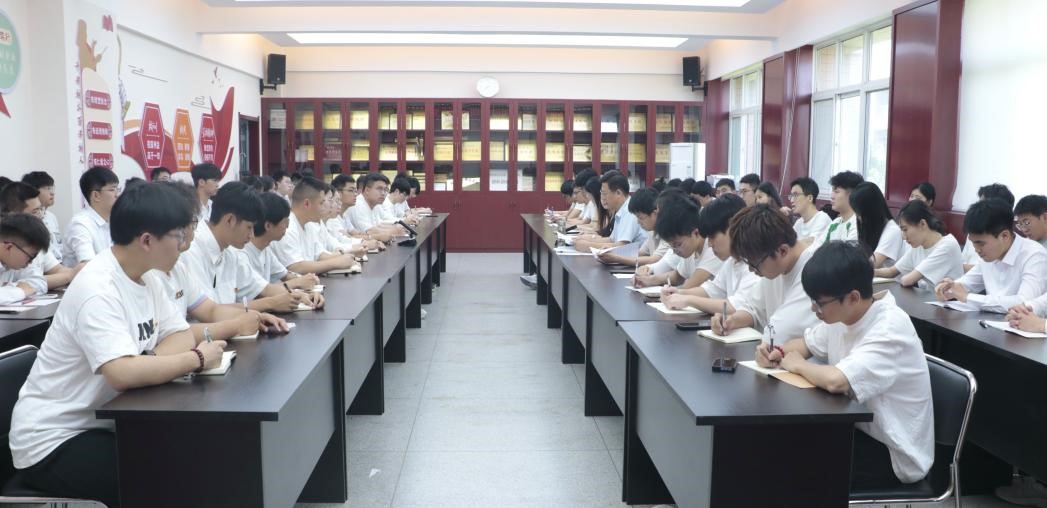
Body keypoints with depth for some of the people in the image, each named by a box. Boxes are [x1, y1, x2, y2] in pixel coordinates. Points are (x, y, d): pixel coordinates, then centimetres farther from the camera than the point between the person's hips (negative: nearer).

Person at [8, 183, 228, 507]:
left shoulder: (144, 278, 1)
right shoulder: (98, 289, -26)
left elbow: (182, 334, 2)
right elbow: (124, 374, -37)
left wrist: (152, 361, -19)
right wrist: (198, 359, -25)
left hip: (100, 424, 8)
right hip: (52, 442, -8)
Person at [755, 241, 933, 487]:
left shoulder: (890, 329, -28)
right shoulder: (843, 313, -3)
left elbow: (835, 381, -42)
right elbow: (807, 342, 16)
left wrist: (798, 365, -20)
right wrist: (779, 354, -7)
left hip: (894, 455, -7)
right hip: (861, 429, 7)